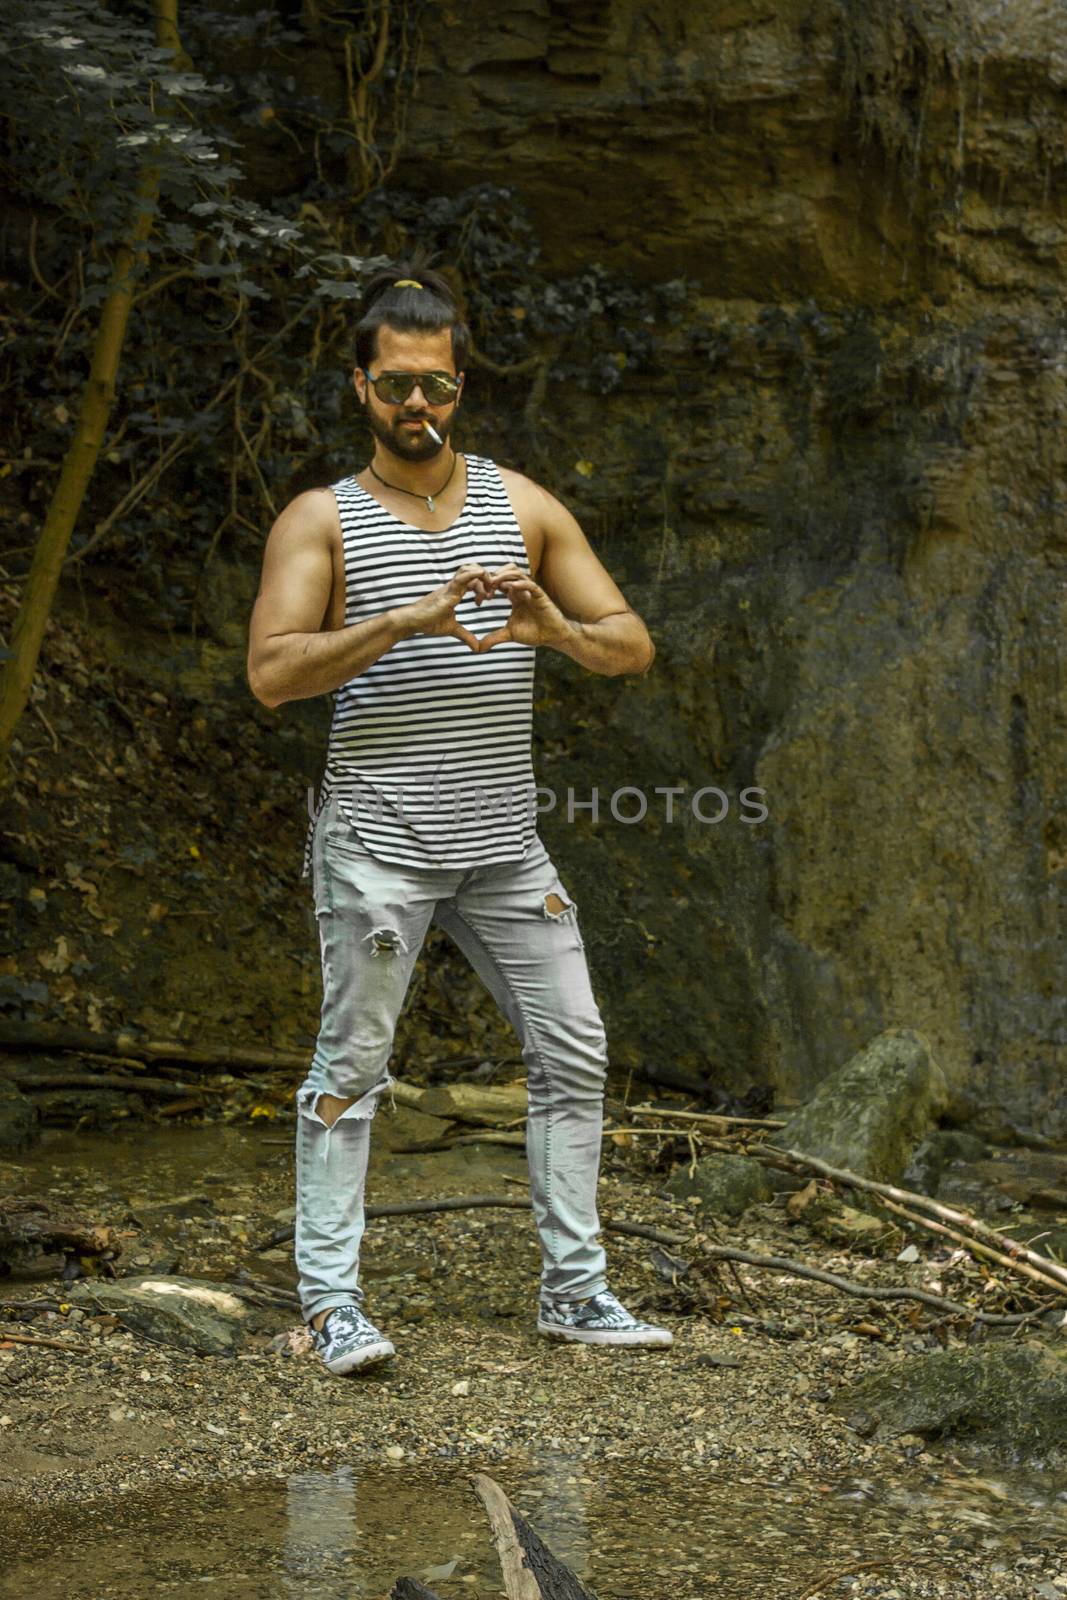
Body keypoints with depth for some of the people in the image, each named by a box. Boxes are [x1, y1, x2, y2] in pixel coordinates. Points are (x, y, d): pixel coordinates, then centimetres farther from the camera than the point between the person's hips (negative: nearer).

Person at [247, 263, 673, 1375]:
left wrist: (554, 629, -15)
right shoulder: (321, 520, 1)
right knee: (351, 1065, -1)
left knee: (573, 1051, 4)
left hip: (504, 842, 4)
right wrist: (407, 620, -23)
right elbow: (271, 673, -13)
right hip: (378, 841, -4)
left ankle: (573, 1290, 15)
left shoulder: (523, 506, 10)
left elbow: (633, 648, 8)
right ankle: (331, 1299, 8)